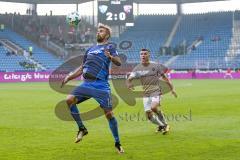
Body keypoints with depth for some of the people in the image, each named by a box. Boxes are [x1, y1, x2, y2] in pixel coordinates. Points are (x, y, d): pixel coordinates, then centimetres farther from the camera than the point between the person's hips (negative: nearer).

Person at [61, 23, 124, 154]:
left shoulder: (109, 48, 4)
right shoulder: (91, 49, 23)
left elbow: (118, 62, -15)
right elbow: (82, 68, 29)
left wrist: (110, 57, -36)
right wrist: (69, 77, 19)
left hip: (101, 86, -6)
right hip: (86, 84, 6)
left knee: (109, 114, -8)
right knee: (69, 100, -15)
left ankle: (117, 143, 7)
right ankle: (82, 128, 0)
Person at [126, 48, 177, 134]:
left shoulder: (155, 66, 0)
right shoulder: (137, 68, 3)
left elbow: (164, 77, 8)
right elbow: (129, 79, -2)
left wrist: (172, 89, 8)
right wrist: (129, 85, -26)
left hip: (156, 91, -3)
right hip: (146, 93, 3)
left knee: (153, 107, -28)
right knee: (149, 115, -1)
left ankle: (165, 124, -7)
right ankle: (161, 125, 27)